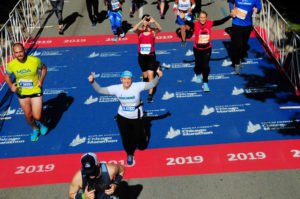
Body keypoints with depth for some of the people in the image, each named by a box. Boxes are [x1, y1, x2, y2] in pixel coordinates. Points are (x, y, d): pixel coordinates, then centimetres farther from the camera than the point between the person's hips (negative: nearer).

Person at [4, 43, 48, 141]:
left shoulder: (35, 60, -20)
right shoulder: (11, 65, -14)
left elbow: (44, 68, 1)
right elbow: (7, 76, 6)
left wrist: (41, 80, -11)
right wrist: (11, 86, -13)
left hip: (36, 91, -2)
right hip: (22, 93, 3)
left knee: (37, 117, -6)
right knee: (28, 117, 14)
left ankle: (41, 124, 33)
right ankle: (35, 129, 47)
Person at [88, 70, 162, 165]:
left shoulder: (137, 86, -24)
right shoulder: (116, 88, -18)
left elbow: (152, 84, -30)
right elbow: (100, 90, -16)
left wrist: (157, 76, -48)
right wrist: (92, 82, -32)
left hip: (137, 117, -1)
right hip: (122, 117, 1)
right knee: (126, 138, 13)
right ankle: (130, 154, 46)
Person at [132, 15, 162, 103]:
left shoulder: (153, 31, -5)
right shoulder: (140, 31, -4)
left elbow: (160, 29, -25)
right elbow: (133, 29, -25)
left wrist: (154, 21, -38)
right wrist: (142, 21, -34)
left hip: (151, 56, -2)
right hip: (141, 56, 2)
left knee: (150, 75, -10)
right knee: (145, 75, 17)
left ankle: (150, 94, -9)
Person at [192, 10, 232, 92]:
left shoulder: (210, 23, -14)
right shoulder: (195, 24, -21)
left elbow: (221, 21, -13)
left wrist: (230, 15, -19)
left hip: (207, 48, 1)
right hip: (197, 49, 0)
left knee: (206, 66, -3)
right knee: (198, 64, 17)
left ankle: (205, 83, 11)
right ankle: (198, 74, 52)